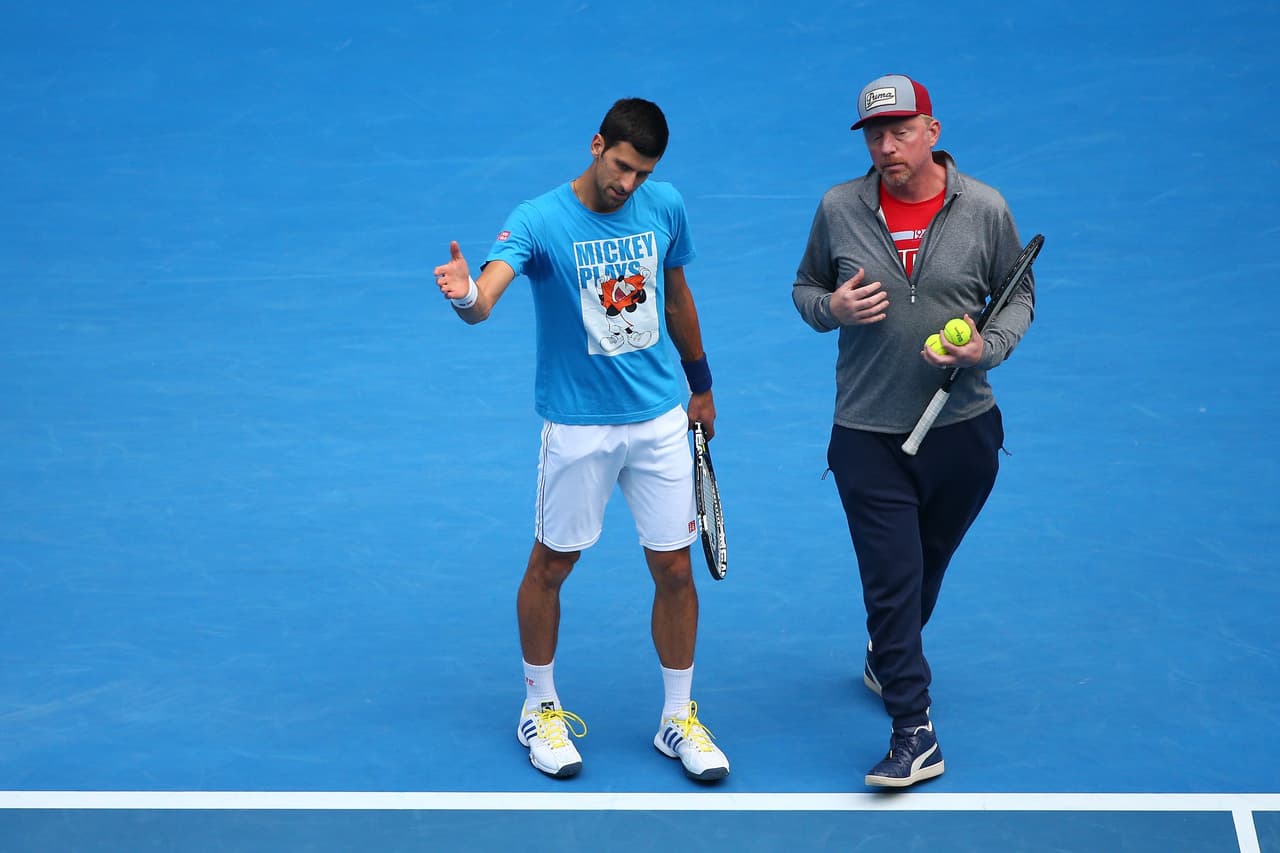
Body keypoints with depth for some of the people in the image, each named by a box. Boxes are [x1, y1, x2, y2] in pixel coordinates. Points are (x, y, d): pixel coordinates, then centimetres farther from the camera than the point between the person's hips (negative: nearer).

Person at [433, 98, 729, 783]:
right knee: (550, 566, 9)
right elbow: (484, 298, -32)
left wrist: (700, 384, 22)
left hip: (662, 418, 3)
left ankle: (679, 720, 23)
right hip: (577, 426, -3)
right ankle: (540, 711, 30)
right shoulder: (539, 221, -16)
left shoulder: (665, 207, -2)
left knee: (674, 570, 6)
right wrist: (464, 295, -56)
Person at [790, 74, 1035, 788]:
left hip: (963, 429, 1)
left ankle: (888, 657, 48)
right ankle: (914, 733, 0)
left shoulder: (985, 210, -4)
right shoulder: (838, 209, -3)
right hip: (868, 435, -1)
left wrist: (989, 347, -14)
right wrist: (831, 307, -13)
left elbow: (1018, 295, 6)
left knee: (928, 566, 19)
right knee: (891, 580, -6)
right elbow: (805, 287, 10)